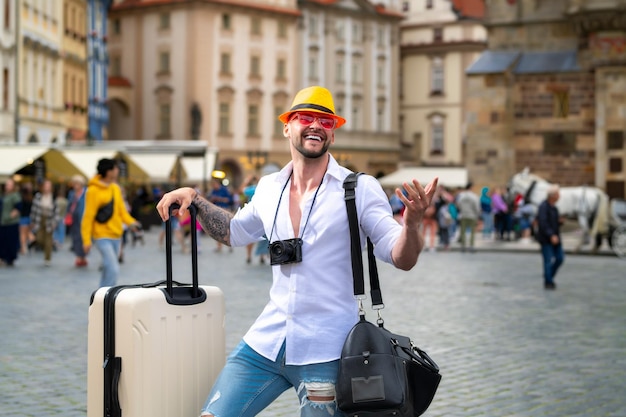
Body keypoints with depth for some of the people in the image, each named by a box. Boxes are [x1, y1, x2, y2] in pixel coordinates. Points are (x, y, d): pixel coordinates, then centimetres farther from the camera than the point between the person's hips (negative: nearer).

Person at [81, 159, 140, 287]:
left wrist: (130, 222, -7)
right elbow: (88, 216, -12)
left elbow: (121, 210, 13)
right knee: (113, 269, -16)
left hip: (116, 235, 8)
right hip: (102, 237, -8)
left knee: (108, 269, 14)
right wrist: (86, 240, -14)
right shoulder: (93, 190, -13)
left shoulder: (115, 188, 9)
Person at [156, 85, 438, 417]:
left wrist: (411, 223, -30)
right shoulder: (269, 188, 8)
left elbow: (402, 259, -9)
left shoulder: (360, 189, -5)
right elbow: (233, 232, 27)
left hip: (326, 352, -4)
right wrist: (194, 199, 12)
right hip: (266, 341, 4)